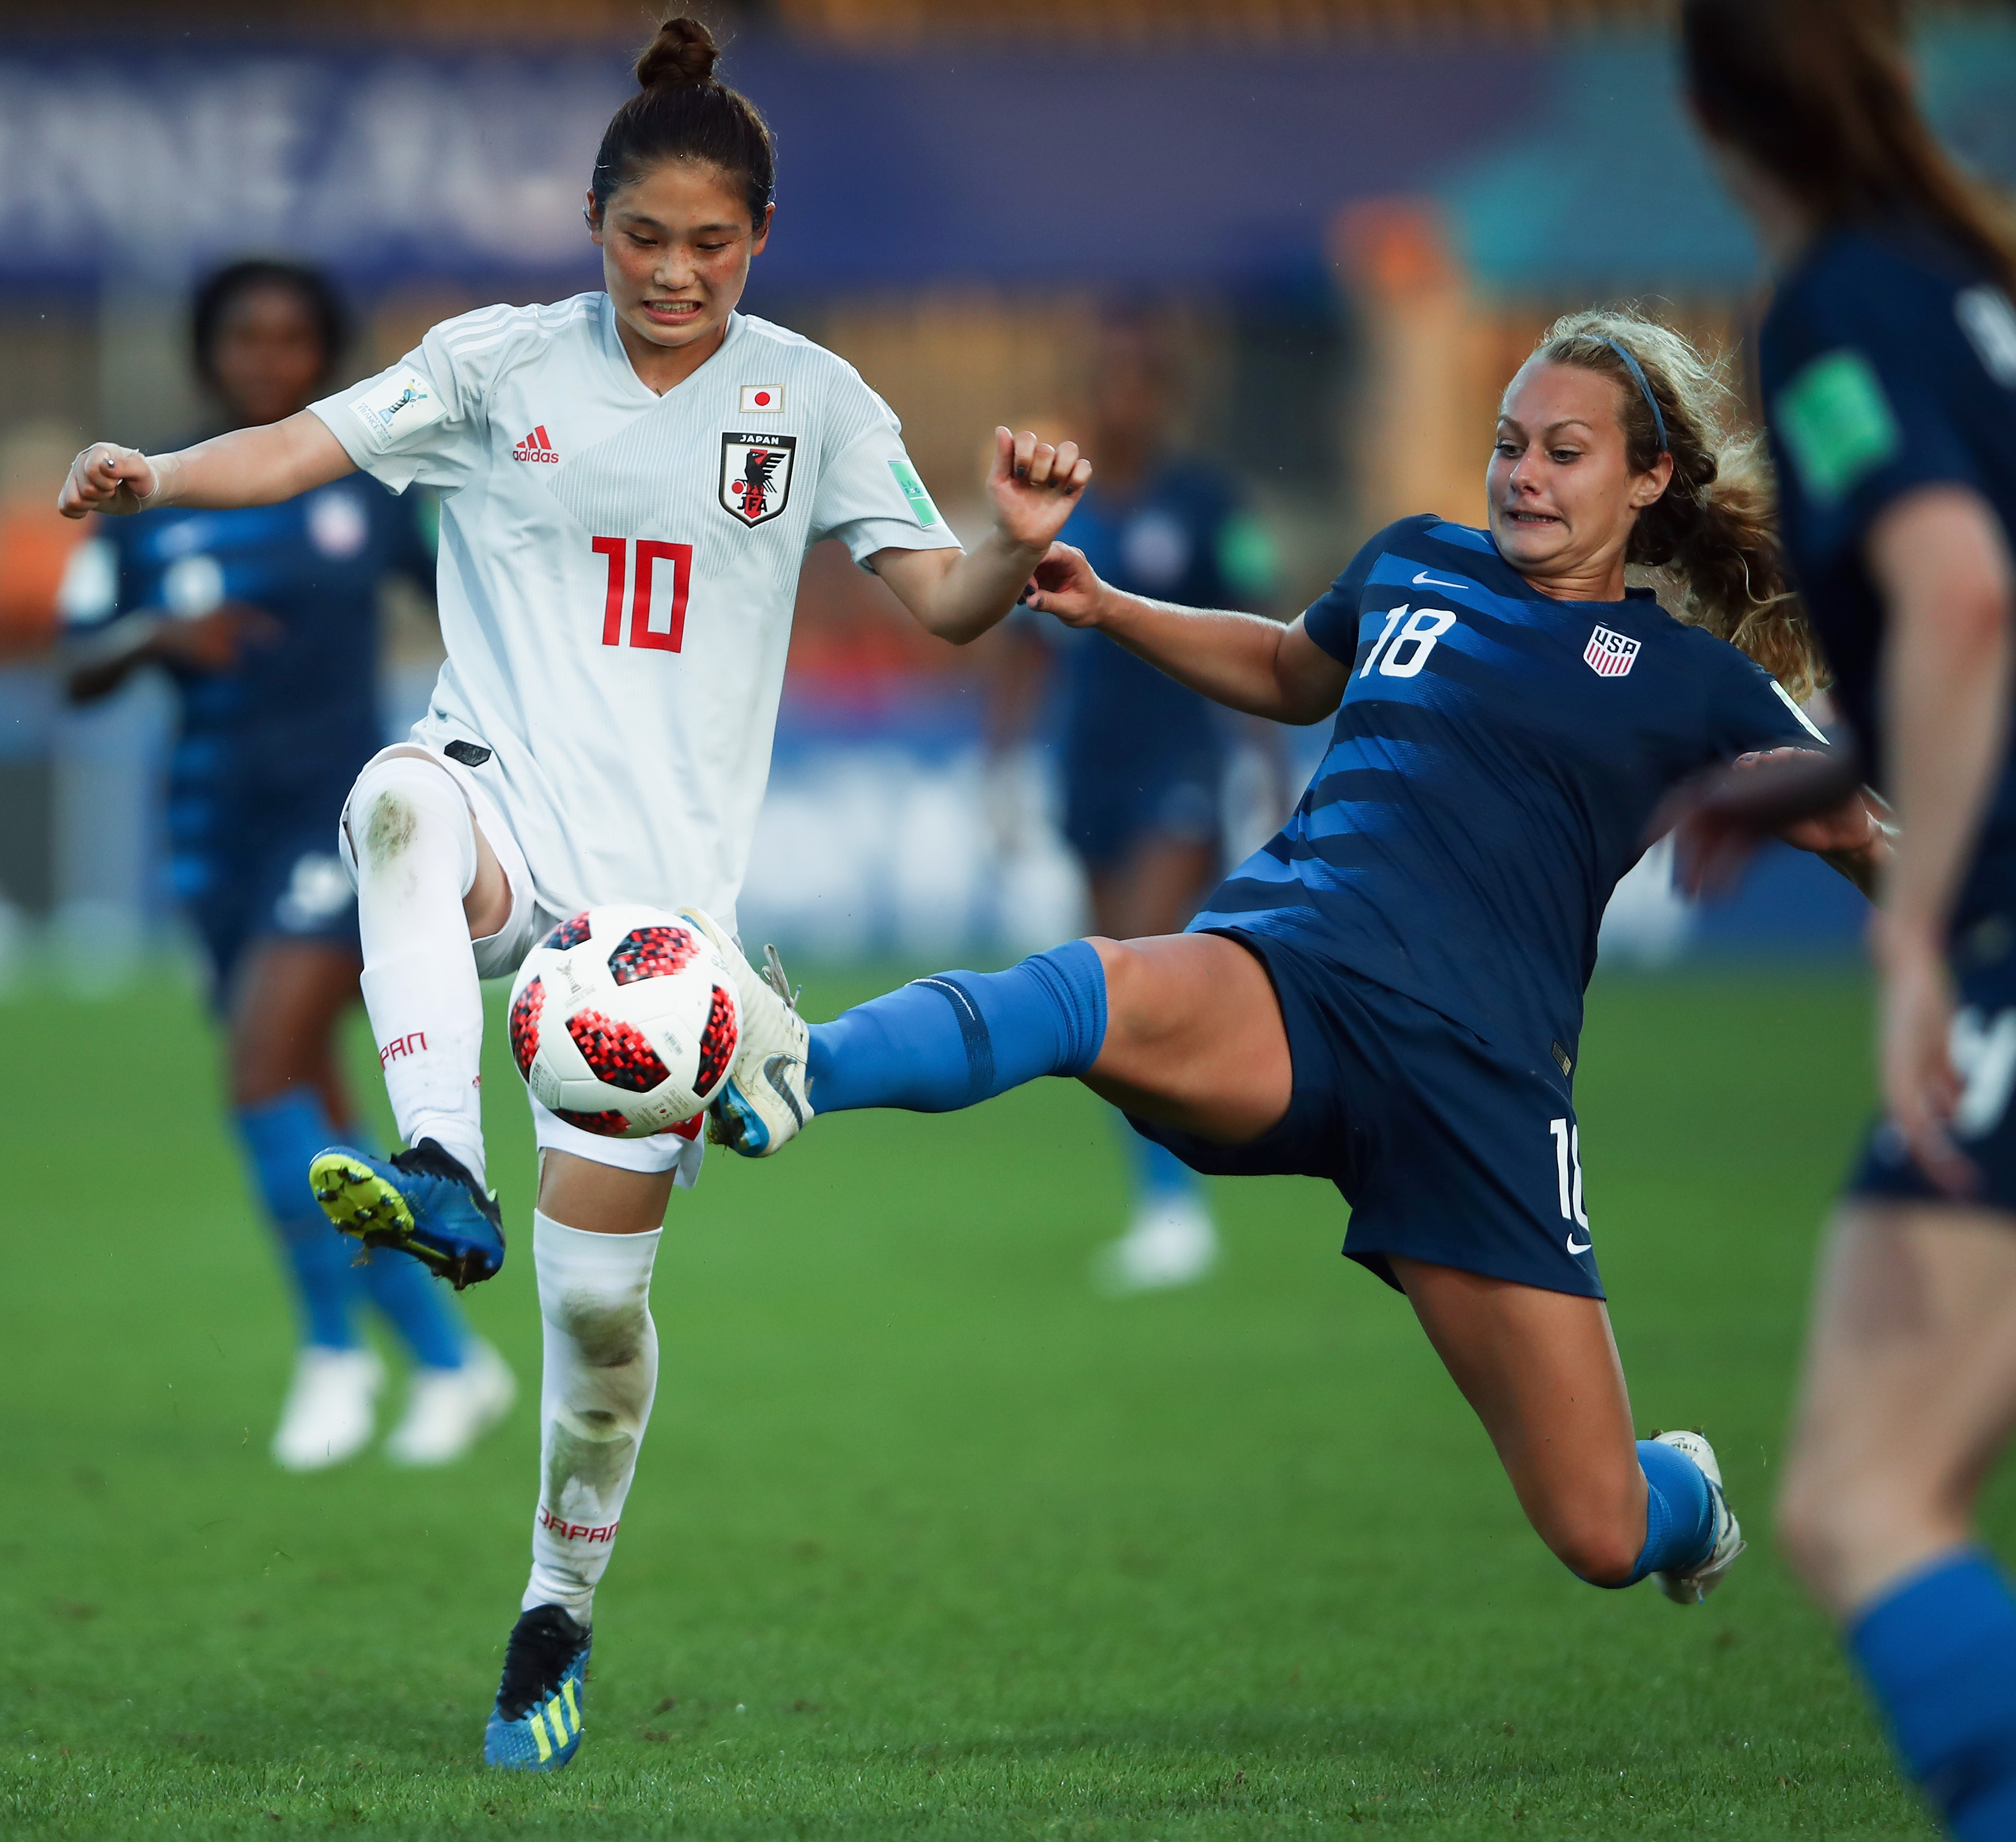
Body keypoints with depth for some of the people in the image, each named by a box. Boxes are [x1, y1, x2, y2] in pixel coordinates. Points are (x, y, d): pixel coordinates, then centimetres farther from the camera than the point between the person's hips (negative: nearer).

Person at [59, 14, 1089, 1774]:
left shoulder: (811, 400, 6)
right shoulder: (500, 366, 3)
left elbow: (942, 598, 5)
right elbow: (308, 444, -7)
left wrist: (1020, 546, -17)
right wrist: (161, 475, -26)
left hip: (669, 870, 1)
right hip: (506, 792, -1)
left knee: (600, 1291, 0)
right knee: (399, 803, -41)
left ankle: (560, 1617, 23)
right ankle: (443, 1179, -55)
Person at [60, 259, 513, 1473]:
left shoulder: (373, 486, 0)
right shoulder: (153, 500, 5)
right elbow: (81, 671, 0)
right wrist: (159, 635, -19)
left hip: (341, 813, -4)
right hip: (217, 827, 4)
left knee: (267, 1071, -20)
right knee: (320, 1125, 8)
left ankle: (336, 1348, -9)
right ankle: (451, 1360, 21)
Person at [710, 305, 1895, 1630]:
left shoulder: (1692, 683, 11)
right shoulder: (1417, 566, 20)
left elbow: (1888, 867, 15)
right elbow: (1290, 673, 41)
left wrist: (1844, 832, -9)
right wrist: (1107, 608, 29)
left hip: (1483, 1064, -1)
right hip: (1287, 978, 1)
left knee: (1600, 1539, -3)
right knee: (1109, 993, -39)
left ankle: (1683, 1489, 35)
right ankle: (789, 1077, -61)